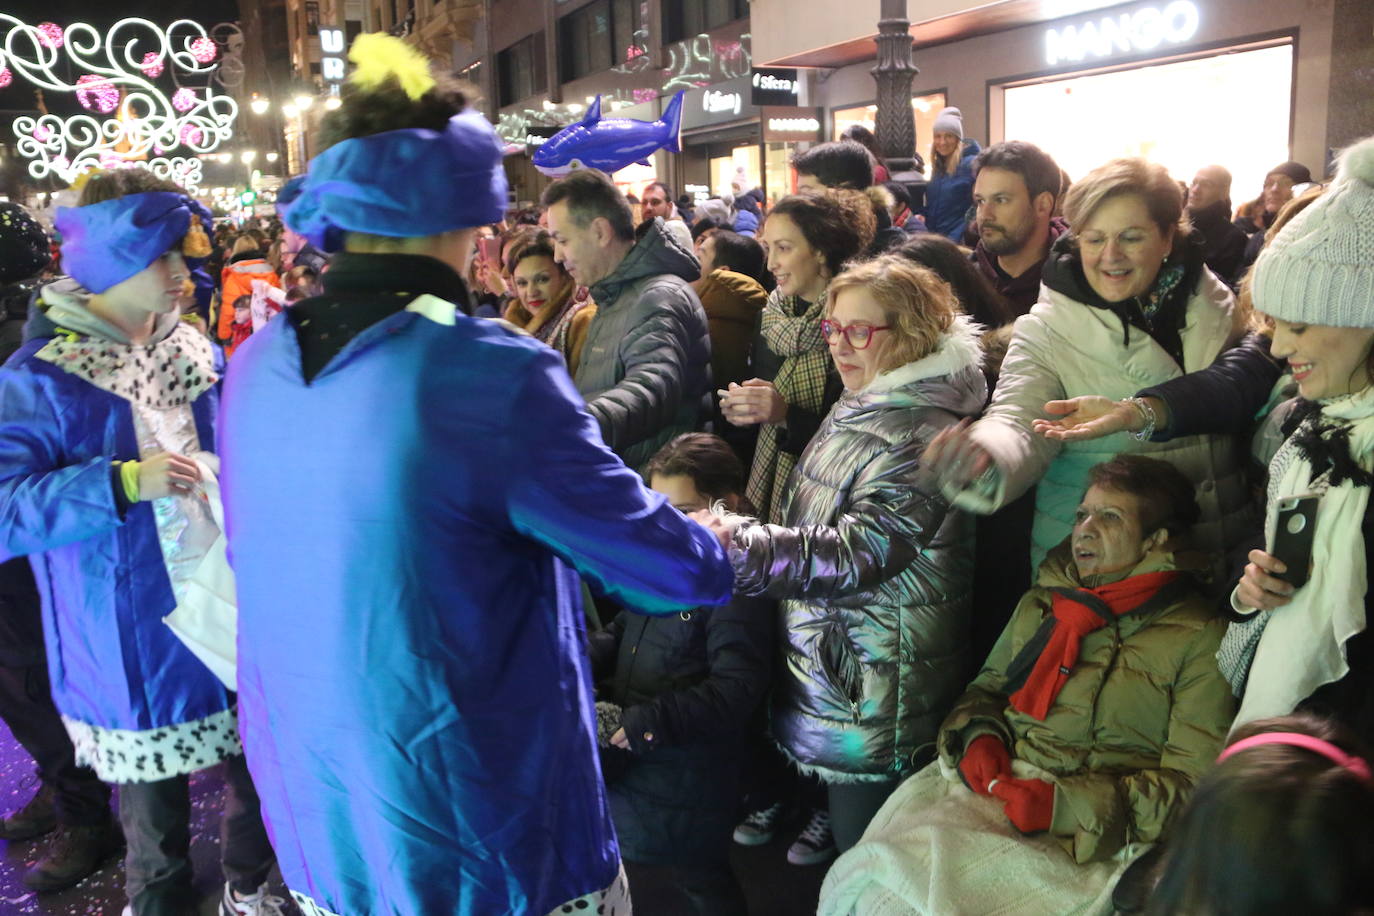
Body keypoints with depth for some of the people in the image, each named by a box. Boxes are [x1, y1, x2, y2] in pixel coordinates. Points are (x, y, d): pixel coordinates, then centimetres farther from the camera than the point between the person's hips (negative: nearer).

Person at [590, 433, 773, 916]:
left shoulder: (736, 586, -22)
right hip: (626, 764, 9)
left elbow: (736, 689, -28)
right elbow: (623, 631, 16)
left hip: (687, 780, -9)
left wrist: (639, 723, -30)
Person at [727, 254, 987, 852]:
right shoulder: (858, 407, 9)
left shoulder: (923, 437, -21)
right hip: (821, 664, 9)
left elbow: (854, 553, -32)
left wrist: (733, 548, -39)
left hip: (878, 698, -9)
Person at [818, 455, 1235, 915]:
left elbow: (1192, 785, -5)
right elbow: (986, 687, 25)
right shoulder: (1042, 603, 16)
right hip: (990, 788, 5)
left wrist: (1065, 804, -15)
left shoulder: (1200, 639, 0)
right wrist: (980, 737, 1)